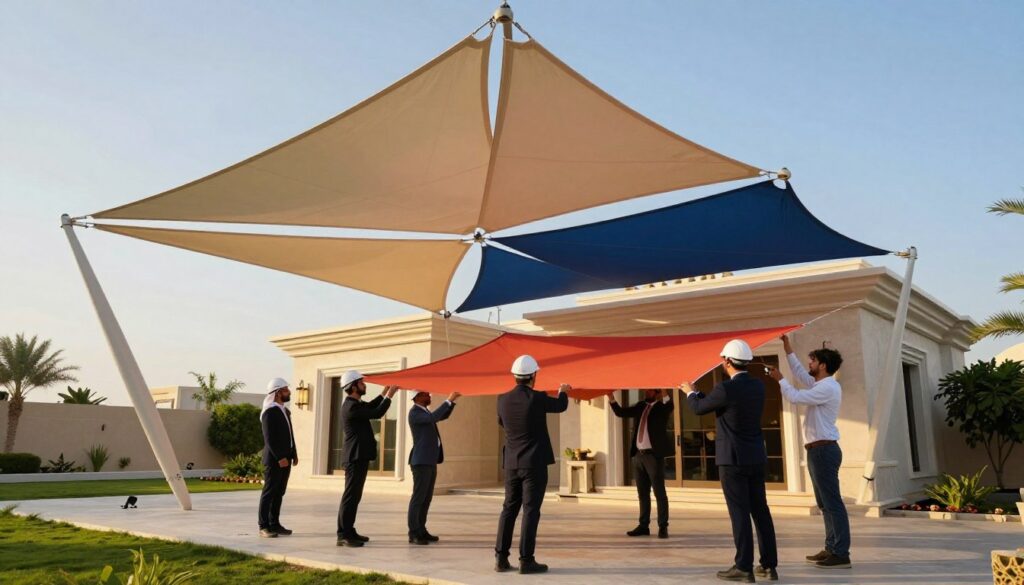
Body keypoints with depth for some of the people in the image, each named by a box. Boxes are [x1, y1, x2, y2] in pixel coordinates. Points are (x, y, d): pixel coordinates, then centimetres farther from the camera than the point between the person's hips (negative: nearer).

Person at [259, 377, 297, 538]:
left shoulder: (285, 411, 15)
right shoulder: (269, 412, -13)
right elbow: (269, 438, -18)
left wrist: (293, 454, 11)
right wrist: (280, 457, -20)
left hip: (285, 458, 8)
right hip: (274, 459, -8)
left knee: (279, 493, 11)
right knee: (269, 493, -2)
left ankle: (274, 524, 17)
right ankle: (264, 526, 3)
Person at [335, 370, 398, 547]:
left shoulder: (354, 404, 12)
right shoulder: (352, 407, -18)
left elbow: (370, 407, 27)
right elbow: (377, 413, -17)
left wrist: (385, 392, 18)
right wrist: (390, 395, -7)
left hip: (358, 455, 10)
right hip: (356, 456, -10)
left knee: (354, 495, 14)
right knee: (351, 495, -6)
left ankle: (349, 531, 21)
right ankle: (343, 535, -2)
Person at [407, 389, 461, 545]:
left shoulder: (425, 411, 15)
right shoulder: (414, 412, -13)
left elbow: (443, 416, 25)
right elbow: (433, 417, -28)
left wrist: (453, 400, 12)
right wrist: (449, 400, -25)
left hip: (430, 461, 9)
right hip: (421, 461, -9)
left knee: (427, 498, 10)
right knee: (418, 497, -7)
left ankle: (421, 530, 15)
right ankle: (413, 533, -3)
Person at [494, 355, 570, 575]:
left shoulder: (503, 399, -1)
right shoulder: (537, 398, -14)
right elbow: (561, 406, 6)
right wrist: (563, 391, 28)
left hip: (512, 463, 5)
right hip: (534, 463, -5)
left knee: (509, 508, 12)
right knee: (530, 510, 0)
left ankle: (501, 558, 14)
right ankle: (526, 560, 2)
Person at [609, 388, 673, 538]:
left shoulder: (662, 406, -2)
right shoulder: (640, 406, 16)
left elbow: (670, 406, -26)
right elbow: (620, 412, 15)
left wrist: (664, 392, -39)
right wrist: (611, 397, 5)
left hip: (654, 455, -6)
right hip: (639, 455, 7)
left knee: (659, 493, -2)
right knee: (642, 493, 11)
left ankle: (663, 527, 3)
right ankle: (643, 526, 18)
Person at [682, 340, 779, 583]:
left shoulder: (725, 388, -18)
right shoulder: (758, 385, 5)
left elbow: (699, 408, -2)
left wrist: (690, 392, 20)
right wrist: (698, 393, 30)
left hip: (733, 459, -7)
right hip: (755, 457, 7)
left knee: (740, 512, -3)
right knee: (760, 510, 11)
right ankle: (769, 565, 16)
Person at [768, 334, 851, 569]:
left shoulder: (828, 387, -15)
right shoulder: (821, 385, 15)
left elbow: (795, 397, -18)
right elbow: (800, 374, 28)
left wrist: (779, 379, -3)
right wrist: (788, 350, 27)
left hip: (824, 450, -10)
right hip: (819, 450, 10)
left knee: (832, 502, -9)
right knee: (825, 503, 14)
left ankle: (841, 554, -7)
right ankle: (832, 549, 20)